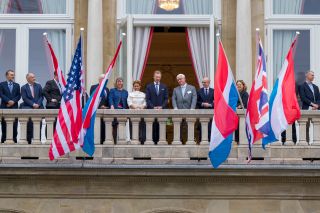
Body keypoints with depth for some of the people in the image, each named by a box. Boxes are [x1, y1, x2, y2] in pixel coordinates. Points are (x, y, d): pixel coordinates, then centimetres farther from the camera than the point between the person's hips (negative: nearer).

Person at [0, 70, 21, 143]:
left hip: (14, 106, 2)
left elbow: (19, 95, 8)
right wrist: (8, 101, -13)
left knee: (14, 123, -5)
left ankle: (14, 138, -2)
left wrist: (13, 101, -8)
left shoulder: (17, 85, 16)